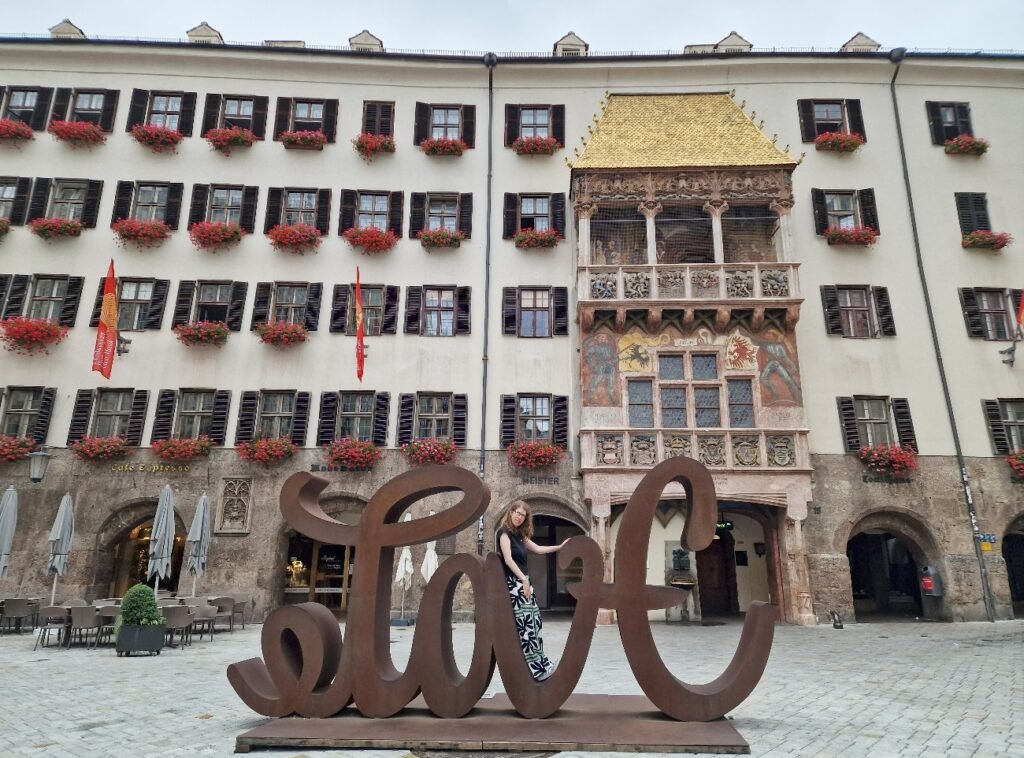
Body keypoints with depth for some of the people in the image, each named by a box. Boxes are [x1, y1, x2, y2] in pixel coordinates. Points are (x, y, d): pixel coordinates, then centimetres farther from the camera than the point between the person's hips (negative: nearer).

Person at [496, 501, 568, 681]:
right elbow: (508, 559, -16)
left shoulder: (519, 534, 17)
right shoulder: (504, 532, -7)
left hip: (523, 582, 8)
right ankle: (537, 667, -9)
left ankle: (538, 665, 9)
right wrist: (524, 579, -19)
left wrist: (560, 547, 22)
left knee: (532, 622, 4)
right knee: (527, 624, -10)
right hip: (514, 583, -8)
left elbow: (538, 549, 24)